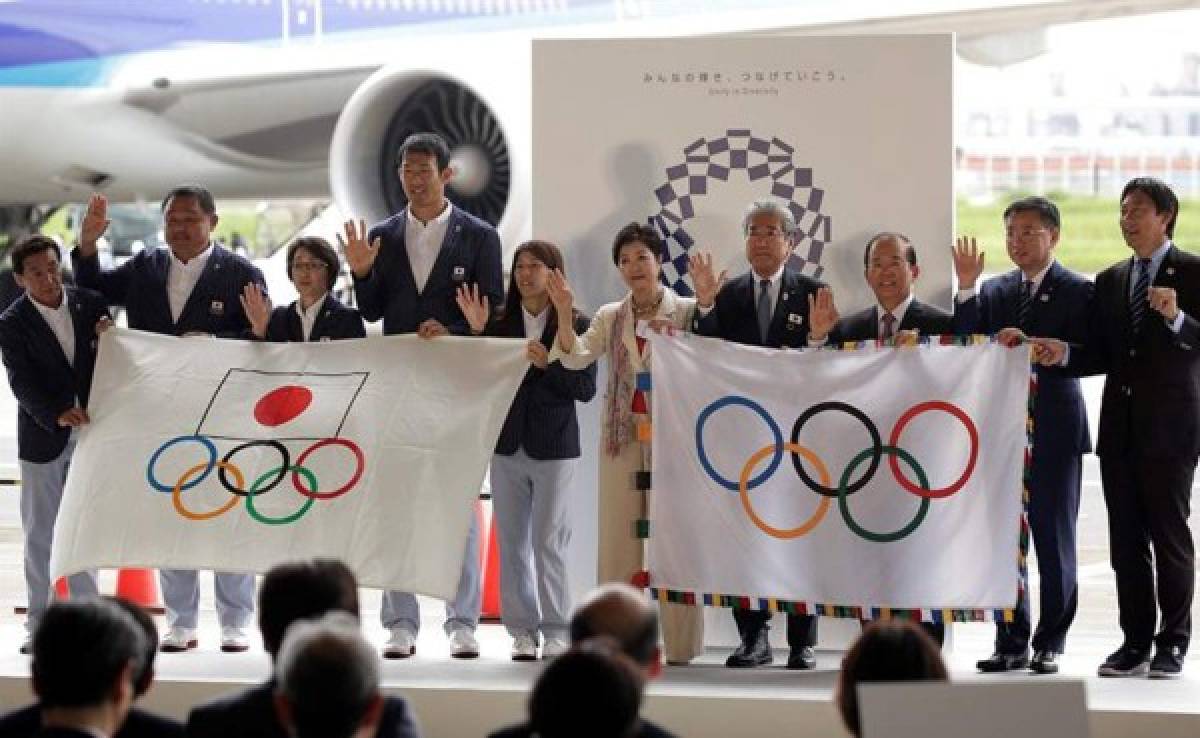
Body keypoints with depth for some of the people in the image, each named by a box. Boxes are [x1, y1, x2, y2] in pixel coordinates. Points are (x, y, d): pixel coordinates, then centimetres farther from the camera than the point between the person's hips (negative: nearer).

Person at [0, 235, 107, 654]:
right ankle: (40, 624, 11)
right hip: (43, 437, -2)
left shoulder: (90, 304, -1)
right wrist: (57, 415, -31)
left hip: (90, 430, 2)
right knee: (40, 535, 4)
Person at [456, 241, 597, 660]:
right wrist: (478, 333, -6)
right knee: (511, 543, 5)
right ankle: (522, 631, 12)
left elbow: (586, 389, -7)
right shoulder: (501, 324, 3)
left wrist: (548, 364, -20)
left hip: (553, 447, -3)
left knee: (549, 543, -2)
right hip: (507, 445, 3)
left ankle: (556, 632, 6)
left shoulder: (576, 325, -4)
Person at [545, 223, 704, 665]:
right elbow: (576, 358, -1)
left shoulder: (686, 311, 0)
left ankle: (679, 644, 1)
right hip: (622, 433, 4)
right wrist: (564, 314, -16)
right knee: (618, 535, 4)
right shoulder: (610, 318, 11)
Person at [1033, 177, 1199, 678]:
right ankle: (1136, 642, 12)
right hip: (1120, 426, 6)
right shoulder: (1111, 281, 15)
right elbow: (1103, 355, 14)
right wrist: (1063, 354, -3)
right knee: (1126, 538, 6)